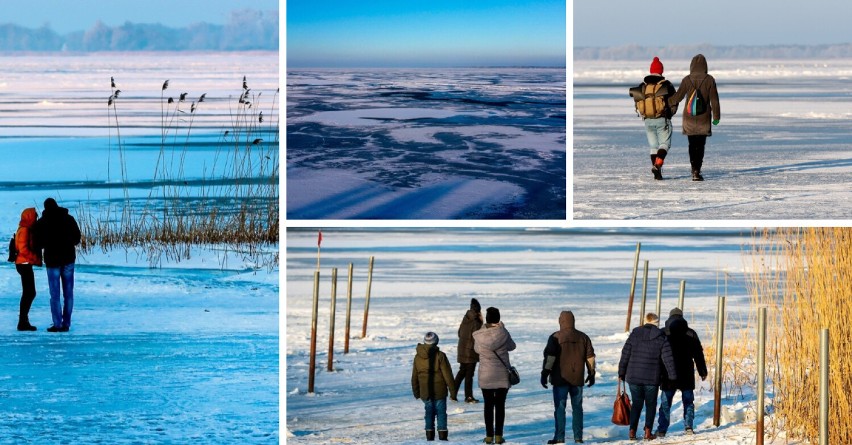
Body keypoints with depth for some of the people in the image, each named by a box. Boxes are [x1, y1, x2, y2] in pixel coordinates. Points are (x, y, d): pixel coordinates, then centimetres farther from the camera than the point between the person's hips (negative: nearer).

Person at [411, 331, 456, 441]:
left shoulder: (417, 357, 2)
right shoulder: (440, 356, -11)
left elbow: (414, 377, 10)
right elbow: (447, 374, -9)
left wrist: (416, 392, 20)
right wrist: (452, 389, 0)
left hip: (425, 392, 3)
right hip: (439, 391, -3)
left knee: (429, 412, 13)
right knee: (441, 412, 5)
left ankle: (429, 434, 10)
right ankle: (442, 434, 2)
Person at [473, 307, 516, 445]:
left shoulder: (479, 335, -9)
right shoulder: (503, 333, -13)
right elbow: (511, 346, 5)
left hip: (485, 375, 1)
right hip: (502, 375, -1)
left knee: (488, 405, 8)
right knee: (500, 405, 8)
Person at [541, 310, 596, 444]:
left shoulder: (556, 337, -6)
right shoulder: (583, 337, 8)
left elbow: (549, 356, -12)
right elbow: (590, 357, 10)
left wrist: (545, 373, -8)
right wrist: (591, 374, 17)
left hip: (561, 378, -4)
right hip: (577, 379, 4)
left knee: (560, 408, -1)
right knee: (577, 407, 10)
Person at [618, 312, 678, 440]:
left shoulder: (634, 335, 3)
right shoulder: (661, 338, -2)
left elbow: (625, 355, 4)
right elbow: (668, 359, -6)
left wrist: (621, 373, 11)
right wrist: (673, 376, -2)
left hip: (633, 377, 2)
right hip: (652, 378, -2)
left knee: (636, 404, 12)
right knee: (650, 404, 11)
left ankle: (632, 431, 3)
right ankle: (648, 431, 4)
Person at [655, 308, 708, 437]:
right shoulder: (690, 333, 1)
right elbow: (698, 354, 5)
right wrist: (703, 371, 13)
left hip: (668, 375, 0)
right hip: (687, 375, 0)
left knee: (665, 403, 5)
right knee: (688, 401, 11)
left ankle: (662, 430, 1)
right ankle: (688, 426, 1)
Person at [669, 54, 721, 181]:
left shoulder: (687, 80, -5)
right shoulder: (709, 80, -6)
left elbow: (678, 96, -4)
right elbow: (714, 100, -4)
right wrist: (716, 116, 3)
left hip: (689, 118, 1)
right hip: (704, 118, -1)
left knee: (692, 144, 15)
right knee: (700, 145, 1)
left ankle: (694, 169, 19)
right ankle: (697, 171, -10)